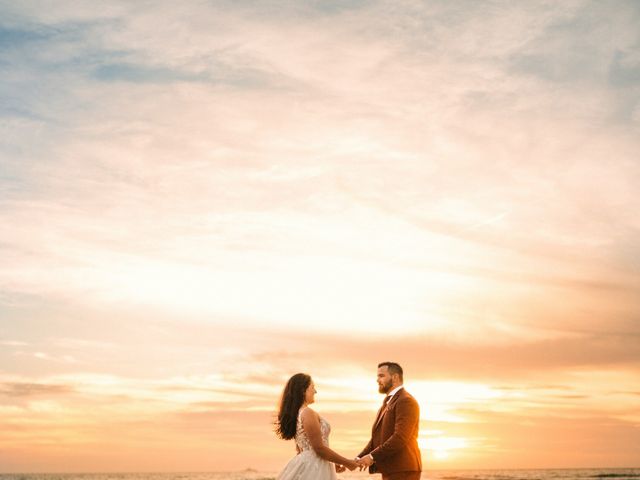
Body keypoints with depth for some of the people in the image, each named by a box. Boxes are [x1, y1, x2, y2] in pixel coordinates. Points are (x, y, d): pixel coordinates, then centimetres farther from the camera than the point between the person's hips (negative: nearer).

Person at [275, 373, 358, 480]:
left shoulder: (296, 414, 13)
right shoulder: (308, 413, -15)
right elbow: (319, 448, -18)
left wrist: (331, 463, 23)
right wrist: (347, 463, -8)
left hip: (306, 464, 9)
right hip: (313, 469, -9)